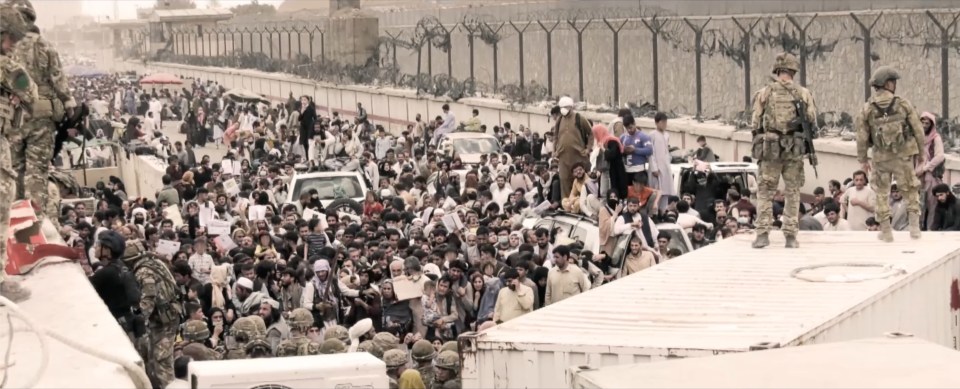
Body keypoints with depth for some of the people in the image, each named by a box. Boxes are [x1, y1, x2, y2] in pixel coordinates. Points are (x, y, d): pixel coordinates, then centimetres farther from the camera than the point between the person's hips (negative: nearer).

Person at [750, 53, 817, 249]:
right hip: (794, 149, 0)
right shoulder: (803, 94, 0)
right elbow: (812, 121, 2)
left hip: (770, 148, 0)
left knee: (765, 191, 6)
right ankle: (791, 236, 5)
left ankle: (763, 233, -1)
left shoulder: (765, 93, 0)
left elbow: (756, 123, 2)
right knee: (792, 192, 7)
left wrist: (757, 146, 12)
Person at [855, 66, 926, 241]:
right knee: (910, 189, 13)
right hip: (904, 155, -1)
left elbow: (862, 136, -2)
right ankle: (914, 226, 3)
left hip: (881, 158, 1)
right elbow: (918, 130, -1)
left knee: (882, 193, 13)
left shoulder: (868, 109, -4)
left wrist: (863, 159, 9)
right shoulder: (903, 104, -5)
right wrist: (922, 152, 10)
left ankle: (886, 231, 12)